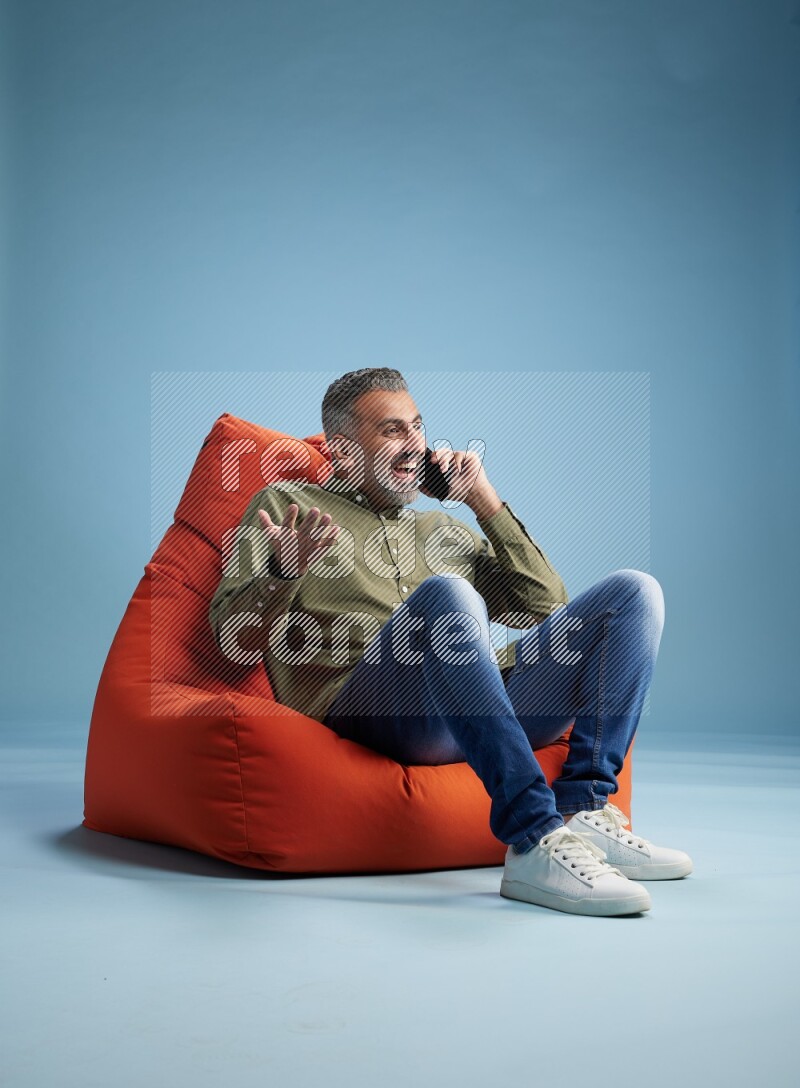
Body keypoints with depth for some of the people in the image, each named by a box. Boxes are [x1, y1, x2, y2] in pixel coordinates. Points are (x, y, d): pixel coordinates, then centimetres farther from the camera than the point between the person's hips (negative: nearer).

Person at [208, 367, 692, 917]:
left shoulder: (444, 528, 34)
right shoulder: (285, 504, 20)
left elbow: (546, 605, 25)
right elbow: (232, 636, 8)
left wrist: (484, 500, 20)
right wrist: (283, 571, -15)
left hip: (493, 704, 6)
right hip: (363, 703, -5)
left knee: (636, 591, -7)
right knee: (446, 595, -36)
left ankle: (583, 812, -21)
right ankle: (535, 842, -40)